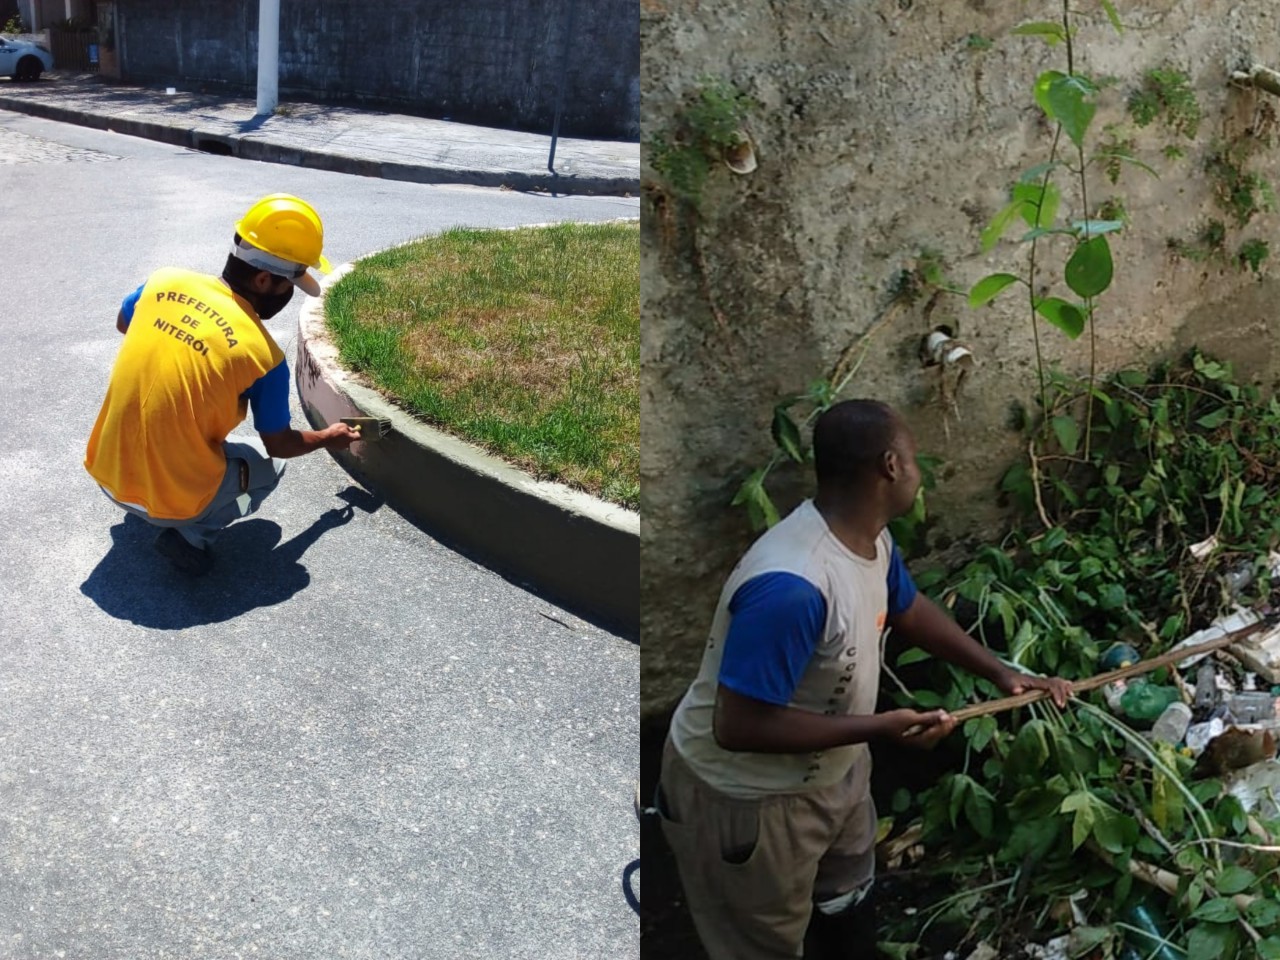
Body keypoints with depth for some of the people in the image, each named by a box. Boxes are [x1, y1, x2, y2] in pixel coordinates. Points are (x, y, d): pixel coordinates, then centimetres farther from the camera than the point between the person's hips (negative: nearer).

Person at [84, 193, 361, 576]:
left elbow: (123, 324, 17)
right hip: (175, 500, -5)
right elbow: (280, 445, -3)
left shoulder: (163, 282, -7)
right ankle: (190, 532, 1)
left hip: (106, 474, 5)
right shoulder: (263, 356, -19)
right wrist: (327, 438, 15)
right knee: (268, 462, 21)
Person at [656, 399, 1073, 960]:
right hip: (746, 798, -9)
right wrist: (880, 728, -30)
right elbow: (738, 727, -36)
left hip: (830, 769, 9)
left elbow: (910, 611, 12)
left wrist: (1000, 673, 4)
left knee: (849, 903, 31)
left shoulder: (872, 540, -9)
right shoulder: (791, 585, -39)